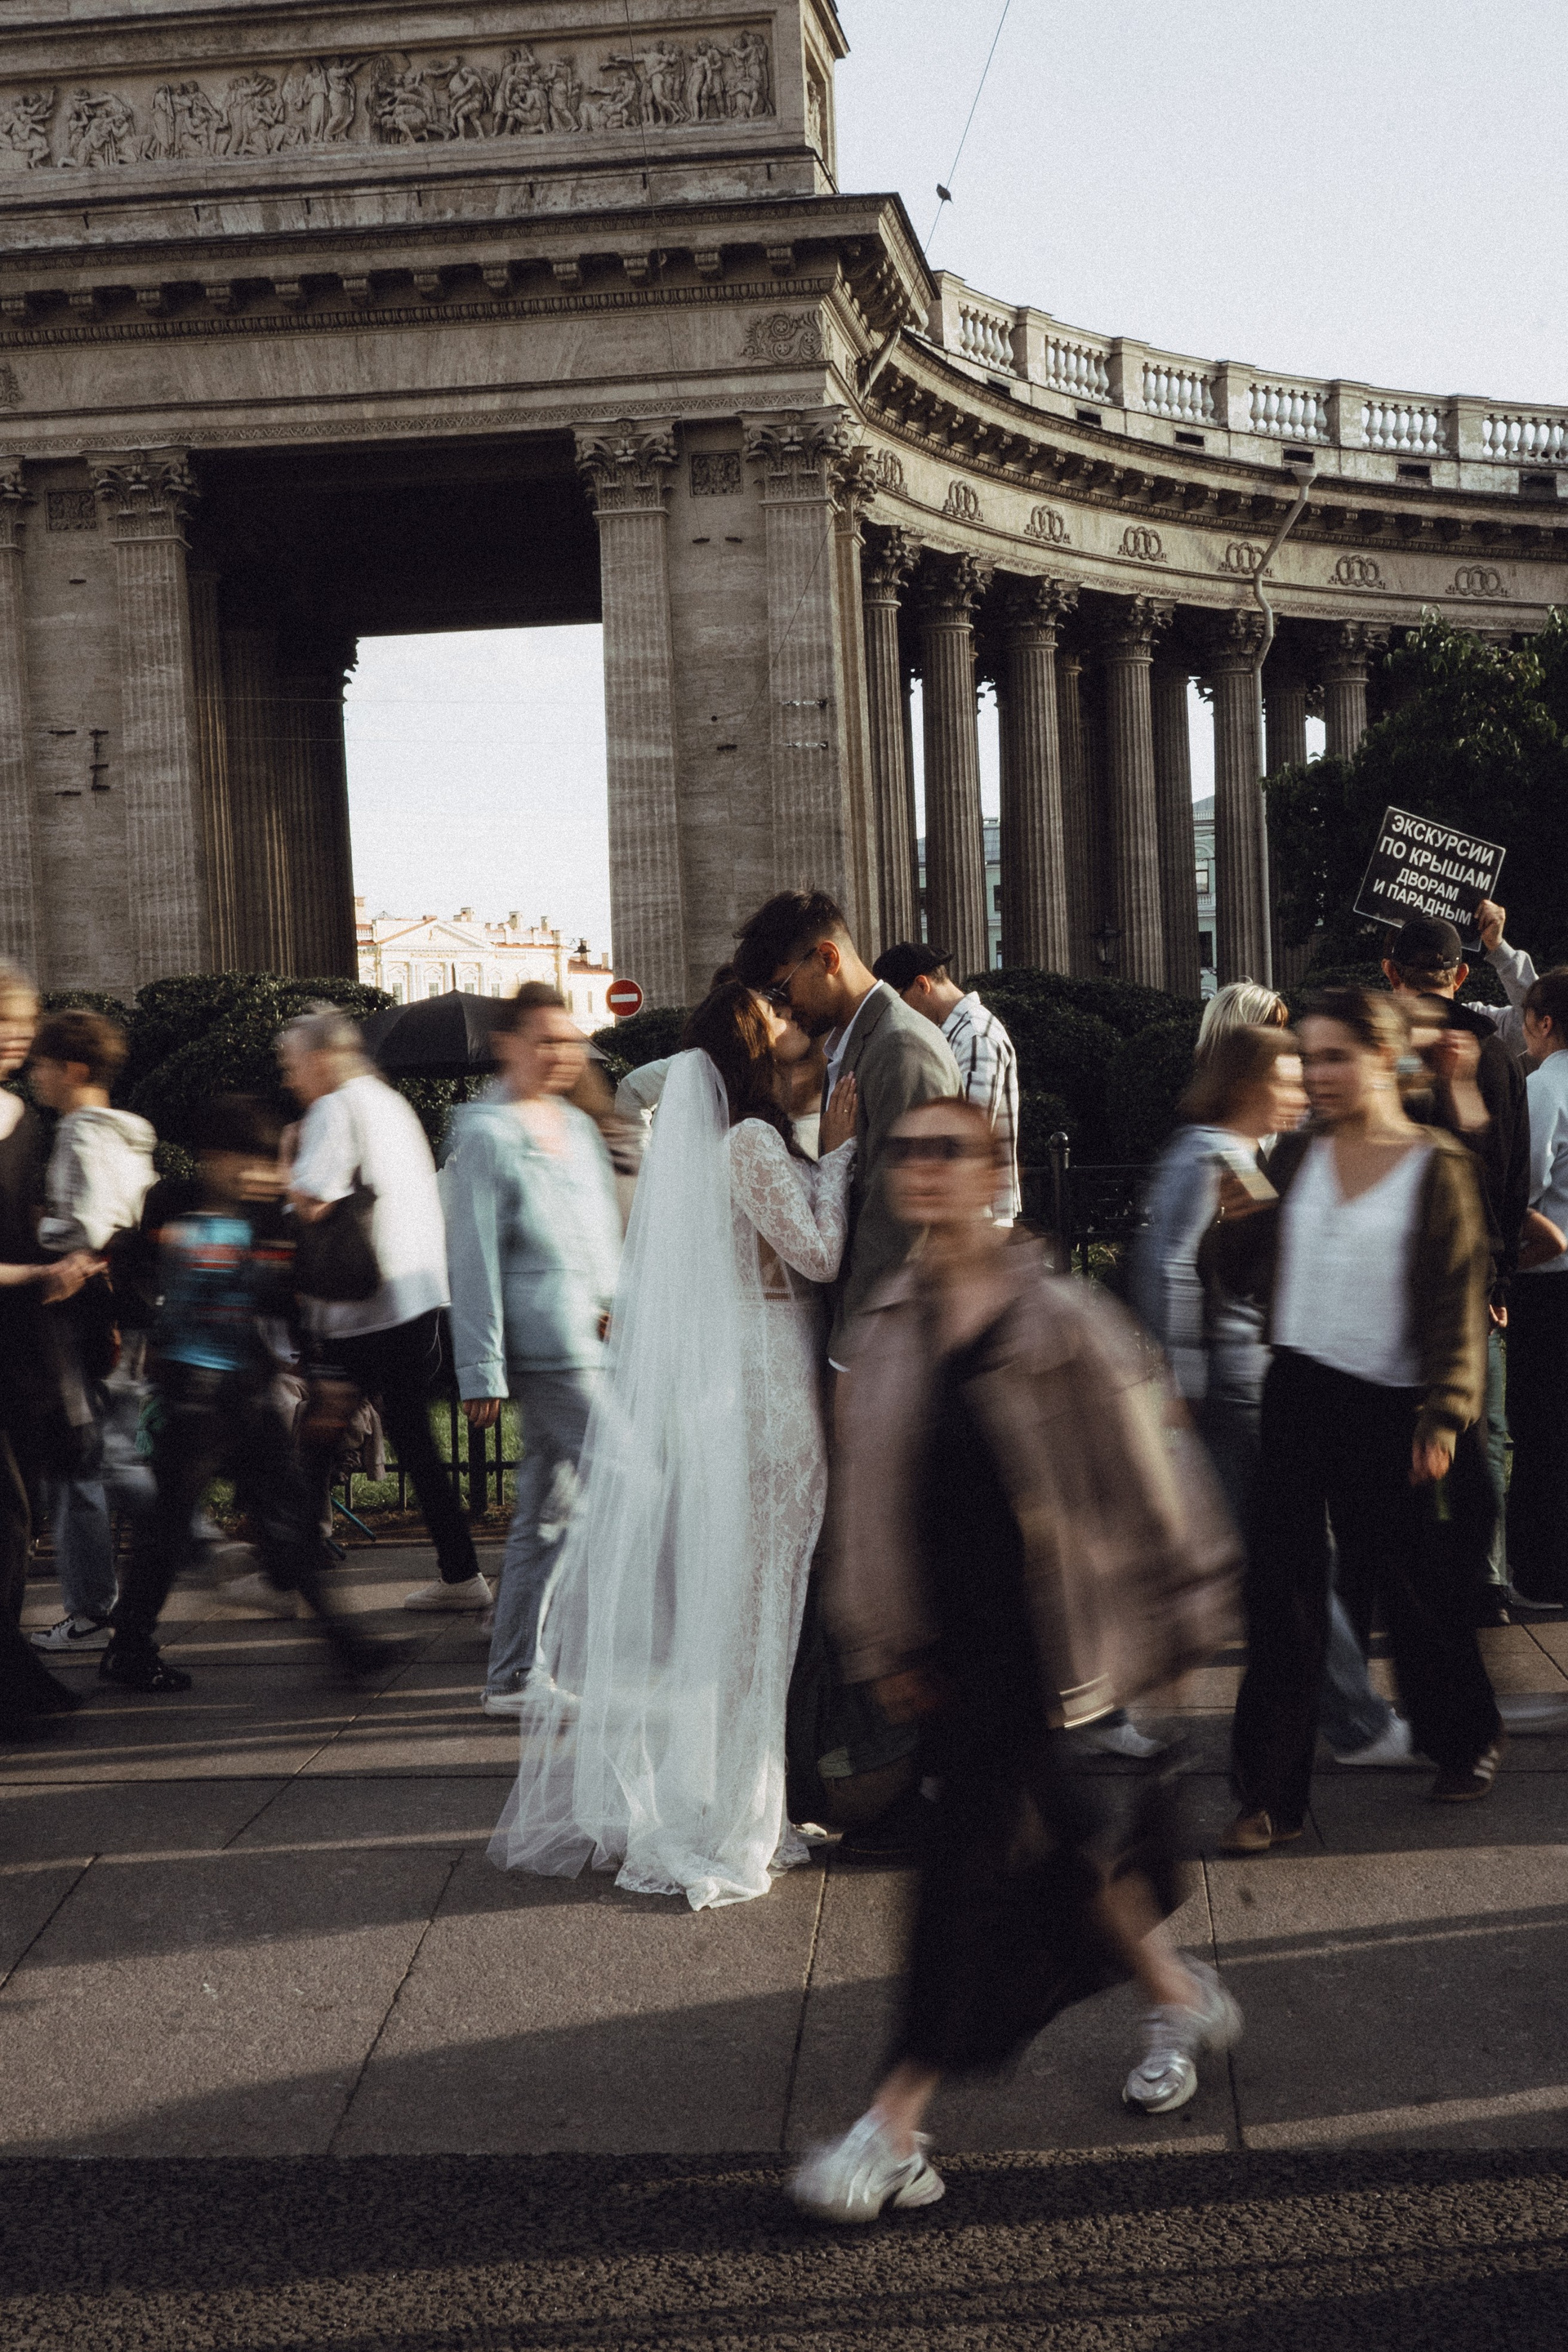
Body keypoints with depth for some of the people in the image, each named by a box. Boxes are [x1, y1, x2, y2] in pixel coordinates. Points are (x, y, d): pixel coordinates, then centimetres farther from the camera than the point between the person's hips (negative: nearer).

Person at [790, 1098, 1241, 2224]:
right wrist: (886, 1645, 10)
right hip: (948, 1642, 6)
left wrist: (1178, 1619, -1)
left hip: (1041, 1642, -6)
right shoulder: (889, 1325, 5)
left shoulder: (1061, 1319, -11)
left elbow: (1145, 1467, -5)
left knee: (976, 1849, -7)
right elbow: (871, 1491, 11)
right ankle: (1179, 1996, 41)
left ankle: (896, 2129, -2)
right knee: (1054, 1833, 15)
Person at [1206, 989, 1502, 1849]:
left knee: (1414, 1584, 11)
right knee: (1284, 1589, 0)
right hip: (1298, 1392, 3)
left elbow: (1457, 1301, -7)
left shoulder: (1436, 1167, -5)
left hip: (1388, 1406, -3)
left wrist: (1442, 1416, -14)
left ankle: (1465, 1738, 37)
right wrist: (1233, 1223, -12)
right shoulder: (1293, 1159, 6)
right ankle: (1271, 1794, 5)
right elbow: (1238, 1275, 8)